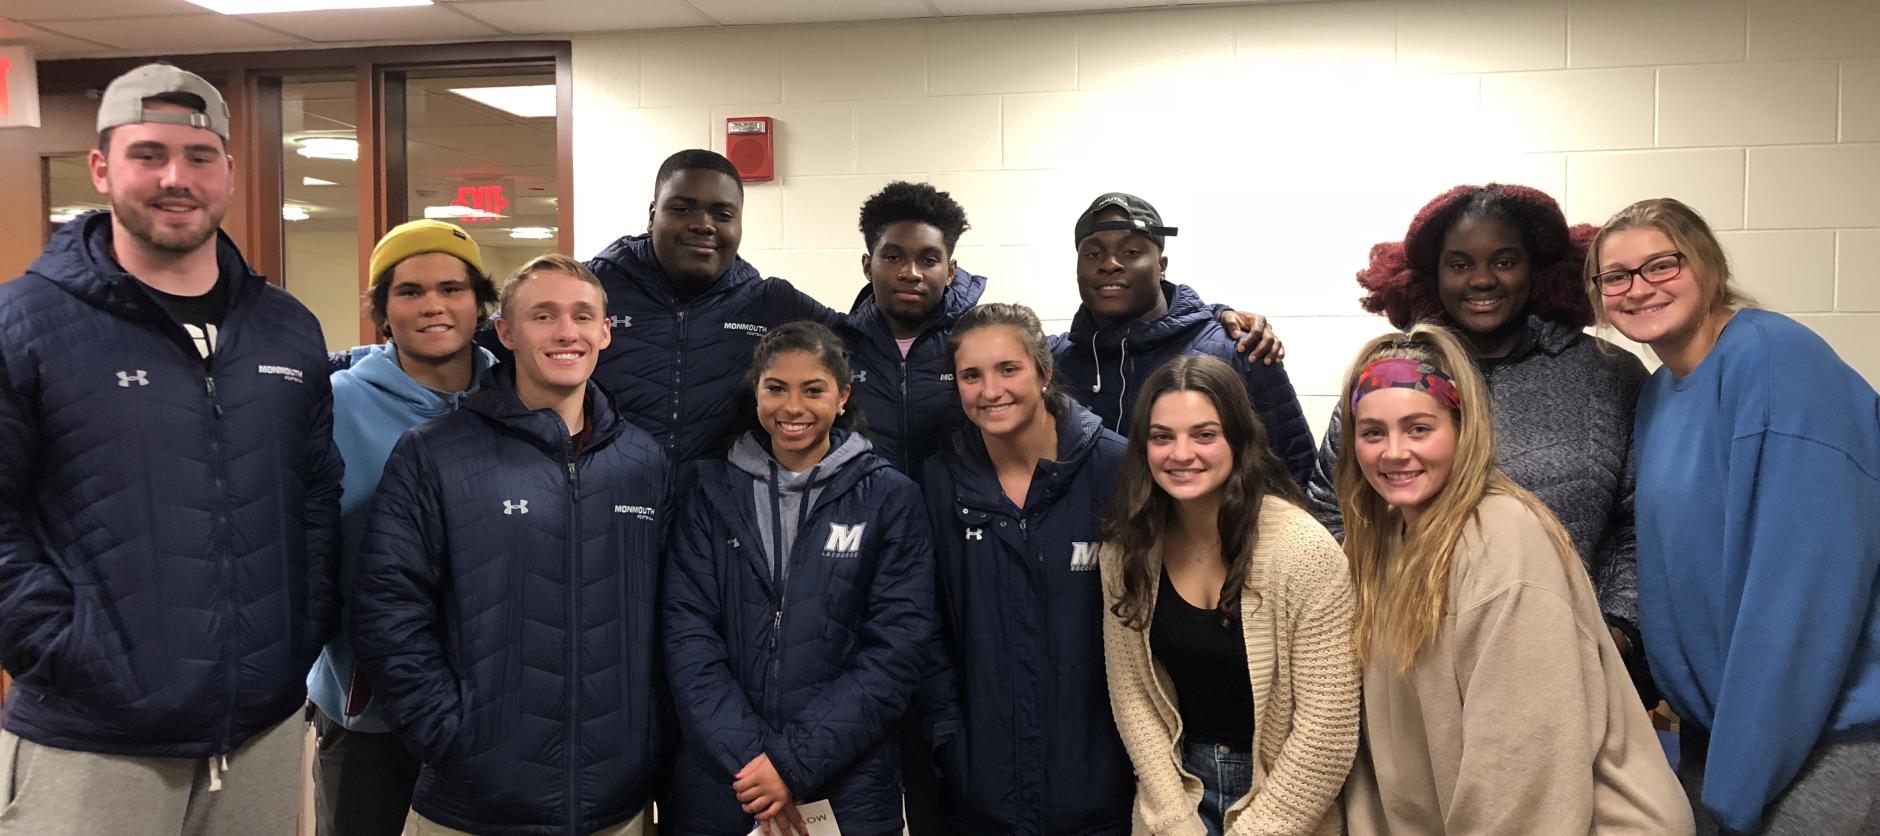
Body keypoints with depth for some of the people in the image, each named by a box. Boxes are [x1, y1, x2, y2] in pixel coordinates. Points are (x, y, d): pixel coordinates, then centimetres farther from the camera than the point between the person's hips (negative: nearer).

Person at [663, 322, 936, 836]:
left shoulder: (890, 498, -2)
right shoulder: (713, 491, 3)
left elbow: (897, 648, -8)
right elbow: (688, 633, -4)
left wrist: (796, 761, -14)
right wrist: (745, 756, -15)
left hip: (848, 786, -1)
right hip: (716, 783, 1)